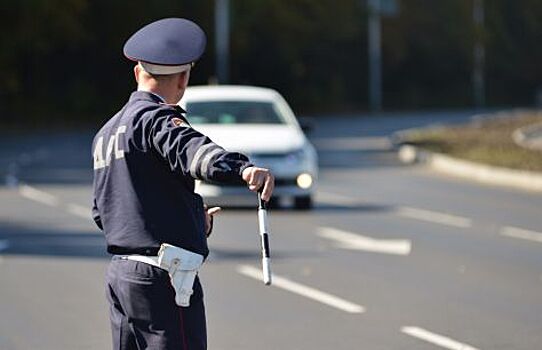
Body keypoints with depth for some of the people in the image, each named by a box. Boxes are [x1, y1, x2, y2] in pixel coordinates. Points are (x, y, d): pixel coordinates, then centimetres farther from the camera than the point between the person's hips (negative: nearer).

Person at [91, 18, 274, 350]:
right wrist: (243, 169, -51)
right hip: (163, 274, -9)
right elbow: (189, 149, -32)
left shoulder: (107, 132, 19)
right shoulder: (155, 118, -9)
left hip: (120, 272, 9)